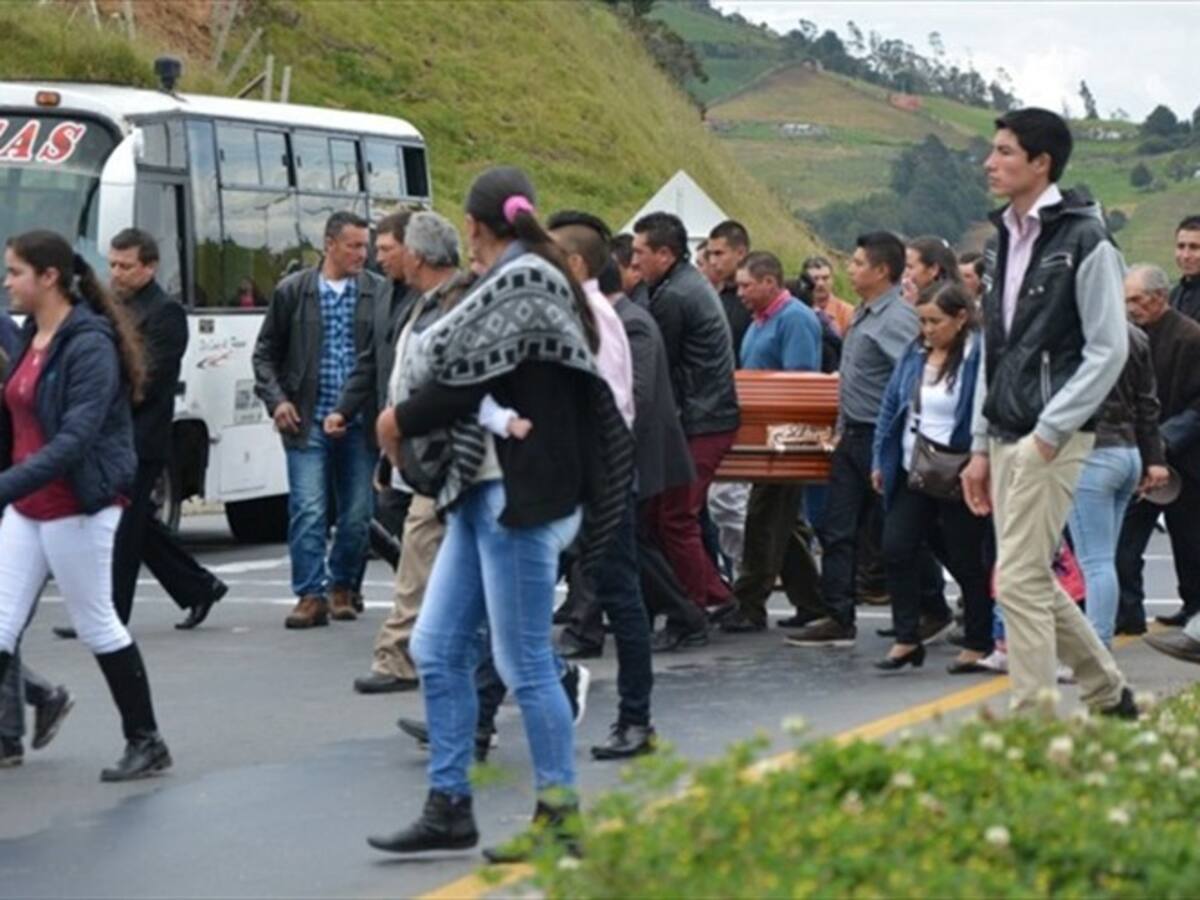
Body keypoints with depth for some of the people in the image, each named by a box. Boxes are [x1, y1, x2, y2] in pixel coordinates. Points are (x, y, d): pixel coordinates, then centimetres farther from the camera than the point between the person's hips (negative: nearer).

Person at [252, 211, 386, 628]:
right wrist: (275, 399, -1)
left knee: (357, 514, 6)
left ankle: (342, 587, 23)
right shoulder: (293, 291, 5)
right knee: (308, 511, -6)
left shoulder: (379, 292, 4)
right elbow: (266, 352, 12)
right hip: (308, 421, -1)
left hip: (360, 422, 1)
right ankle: (311, 595, -2)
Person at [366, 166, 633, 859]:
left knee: (524, 661, -3)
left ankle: (560, 814, 7)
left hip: (518, 496, -10)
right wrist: (411, 421, 2)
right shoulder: (531, 280, 15)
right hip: (483, 491, 10)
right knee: (438, 649, 9)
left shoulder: (522, 283, -13)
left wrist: (403, 419, 0)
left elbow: (465, 376, -16)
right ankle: (449, 807, 14)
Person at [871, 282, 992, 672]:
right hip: (913, 472, 6)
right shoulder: (915, 353, 7)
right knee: (897, 549, 1)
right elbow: (891, 405, 13)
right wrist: (881, 461, 10)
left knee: (966, 559, 5)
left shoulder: (979, 357, -15)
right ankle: (907, 640, 11)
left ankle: (978, 645, 18)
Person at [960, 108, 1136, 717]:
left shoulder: (1084, 240, -10)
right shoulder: (1003, 241, 14)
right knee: (1034, 581, 13)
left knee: (1020, 579, -10)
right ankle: (1109, 695, 27)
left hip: (1052, 441, -8)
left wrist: (1049, 433, -17)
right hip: (1007, 438, 8)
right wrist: (981, 446, 16)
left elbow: (1108, 350, -13)